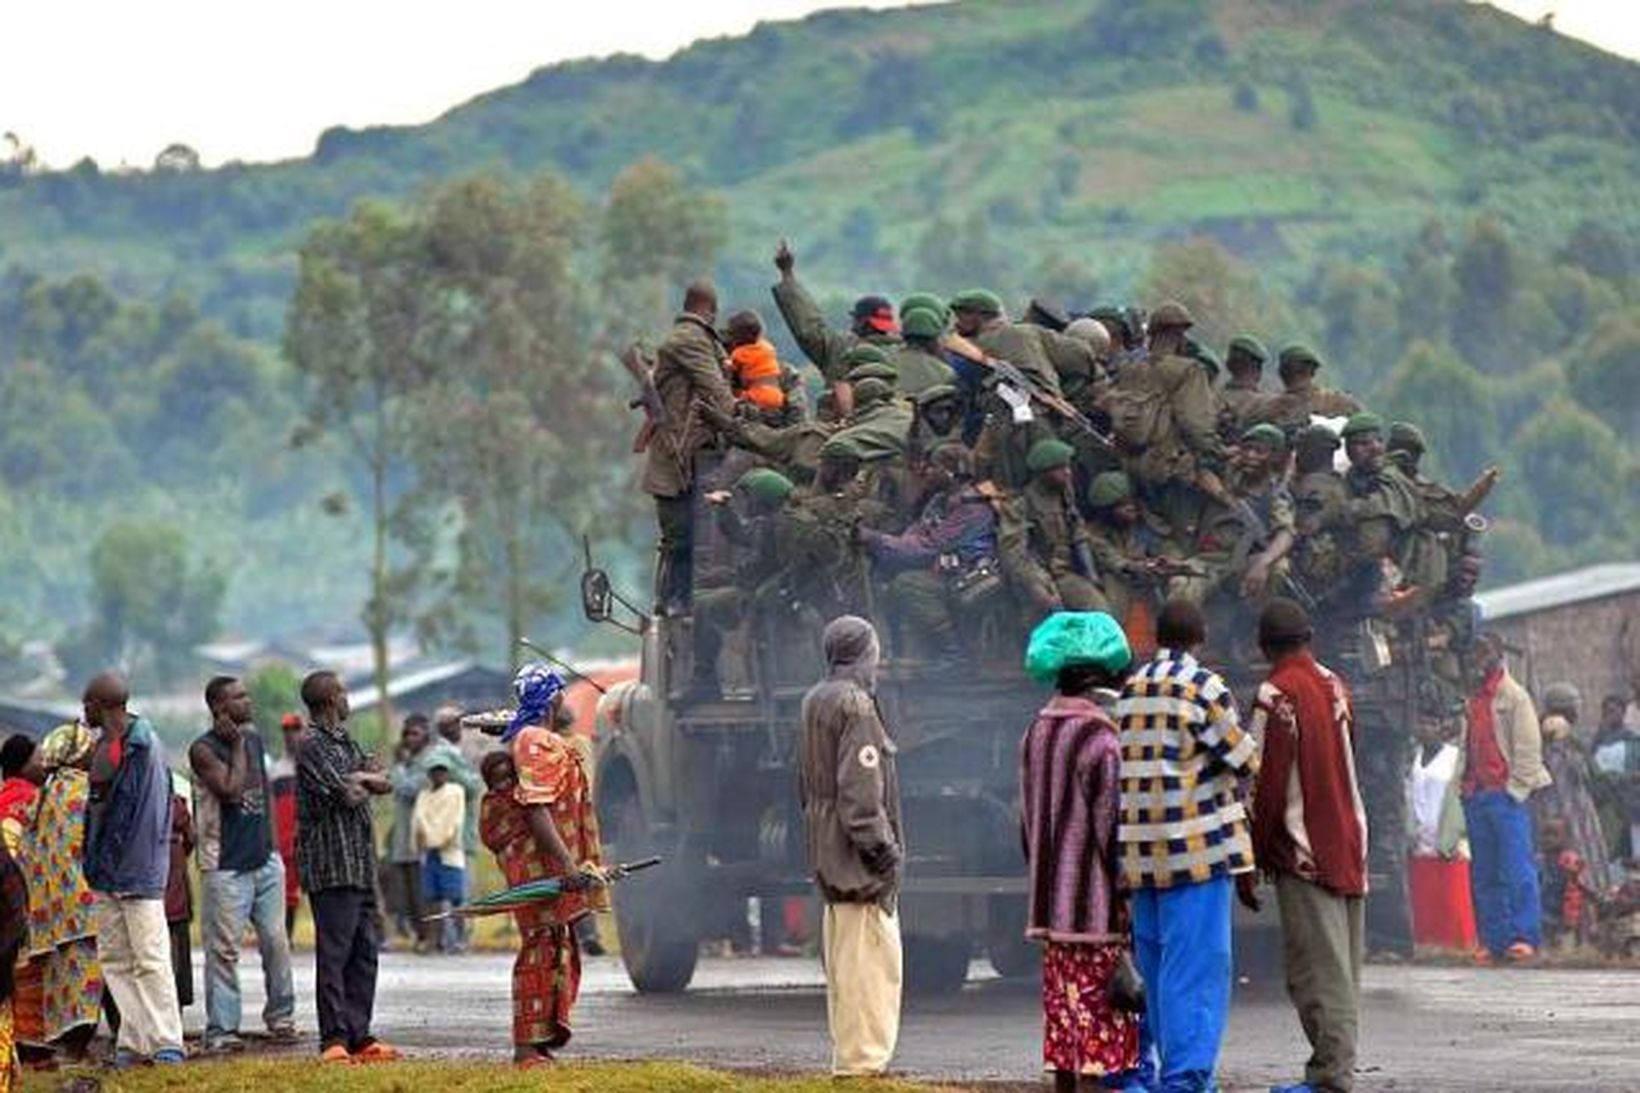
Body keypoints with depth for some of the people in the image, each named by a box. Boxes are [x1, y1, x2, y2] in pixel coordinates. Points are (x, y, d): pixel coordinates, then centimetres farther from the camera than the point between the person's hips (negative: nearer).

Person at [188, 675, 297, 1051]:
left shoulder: (254, 738, 13)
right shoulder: (204, 749, -10)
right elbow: (232, 790, -22)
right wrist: (237, 745, -13)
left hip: (265, 860, 6)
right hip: (225, 865, -6)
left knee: (276, 941, 5)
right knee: (223, 949, -5)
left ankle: (280, 1015, 16)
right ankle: (220, 1028, -2)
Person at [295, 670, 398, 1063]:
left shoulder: (345, 741, 19)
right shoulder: (312, 744, -9)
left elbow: (384, 783, 12)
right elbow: (348, 796, -16)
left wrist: (360, 780, -7)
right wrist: (364, 784, 5)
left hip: (360, 863, 9)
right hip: (331, 864, -9)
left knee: (364, 951, 9)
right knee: (334, 953, -8)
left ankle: (359, 1035, 12)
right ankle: (333, 1039, -8)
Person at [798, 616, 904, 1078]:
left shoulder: (814, 702, 14)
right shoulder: (855, 705, -15)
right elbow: (860, 788, -20)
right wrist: (880, 846, -18)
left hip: (828, 853, 10)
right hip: (858, 859, -10)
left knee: (844, 961, 14)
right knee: (870, 961, -9)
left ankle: (849, 1055, 20)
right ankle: (862, 1061, -12)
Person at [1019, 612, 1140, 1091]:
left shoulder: (1037, 734, 10)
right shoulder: (1100, 740, -15)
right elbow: (1111, 825, -15)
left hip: (1052, 902, 8)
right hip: (1096, 903, -8)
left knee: (1064, 1013, 10)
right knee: (1105, 1017, -6)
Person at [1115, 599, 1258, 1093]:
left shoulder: (1129, 690, 12)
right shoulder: (1204, 686, -7)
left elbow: (1124, 770, 13)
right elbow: (1244, 763, -5)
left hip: (1142, 857, 6)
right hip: (1199, 849, -6)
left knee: (1159, 971, 12)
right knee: (1197, 973, -6)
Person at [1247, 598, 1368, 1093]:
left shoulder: (1277, 695, -12)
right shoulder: (1335, 686, 10)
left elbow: (1266, 780, -13)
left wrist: (1254, 853, -6)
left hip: (1304, 852, -7)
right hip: (1349, 846, 7)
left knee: (1318, 969, -6)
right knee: (1343, 969, 10)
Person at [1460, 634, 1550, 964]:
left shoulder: (1513, 695, -1)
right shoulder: (1470, 698, 16)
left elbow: (1527, 746, -5)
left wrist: (1516, 788, -12)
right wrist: (1465, 786, 9)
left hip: (1507, 793, -6)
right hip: (1476, 796, 6)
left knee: (1516, 870, -9)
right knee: (1484, 874, 5)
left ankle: (1525, 936, -8)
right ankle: (1493, 939, 7)